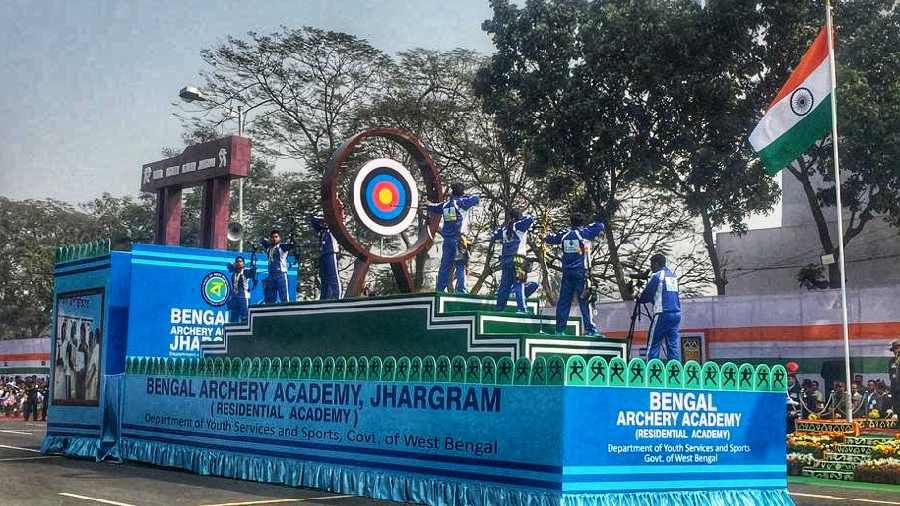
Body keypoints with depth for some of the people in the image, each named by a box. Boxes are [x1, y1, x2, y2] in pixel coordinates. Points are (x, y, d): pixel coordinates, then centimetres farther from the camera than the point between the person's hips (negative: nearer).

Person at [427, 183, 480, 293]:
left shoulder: (445, 204, 12)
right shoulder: (461, 202, -5)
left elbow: (434, 208, 30)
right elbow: (477, 199, 1)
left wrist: (428, 204, 53)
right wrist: (466, 197, 18)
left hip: (447, 239, 5)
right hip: (458, 238, -5)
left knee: (445, 265, 9)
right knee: (460, 265, -4)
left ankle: (440, 289, 10)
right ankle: (460, 290, -9)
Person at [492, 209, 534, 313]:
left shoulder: (504, 229, 13)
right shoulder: (519, 226, -2)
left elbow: (494, 236, 27)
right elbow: (531, 219, -4)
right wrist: (522, 218, 14)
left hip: (504, 260, 5)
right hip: (517, 259, -5)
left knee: (504, 285, 11)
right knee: (519, 285, -8)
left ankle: (499, 308, 12)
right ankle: (521, 308, -15)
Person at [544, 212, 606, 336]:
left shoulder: (564, 234, 6)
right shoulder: (585, 233, -5)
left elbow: (551, 238, 23)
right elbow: (600, 226, 5)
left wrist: (547, 237, 45)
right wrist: (592, 224, 23)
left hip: (567, 273, 4)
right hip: (581, 273, -4)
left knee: (564, 301, 8)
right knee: (584, 301, -5)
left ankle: (559, 329, 8)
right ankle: (590, 329, -9)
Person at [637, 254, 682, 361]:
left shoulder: (657, 276, -4)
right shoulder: (673, 275, 18)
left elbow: (647, 295, -3)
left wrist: (638, 299, 16)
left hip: (663, 314, -7)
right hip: (676, 314, 7)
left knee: (653, 345, -3)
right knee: (674, 345, 5)